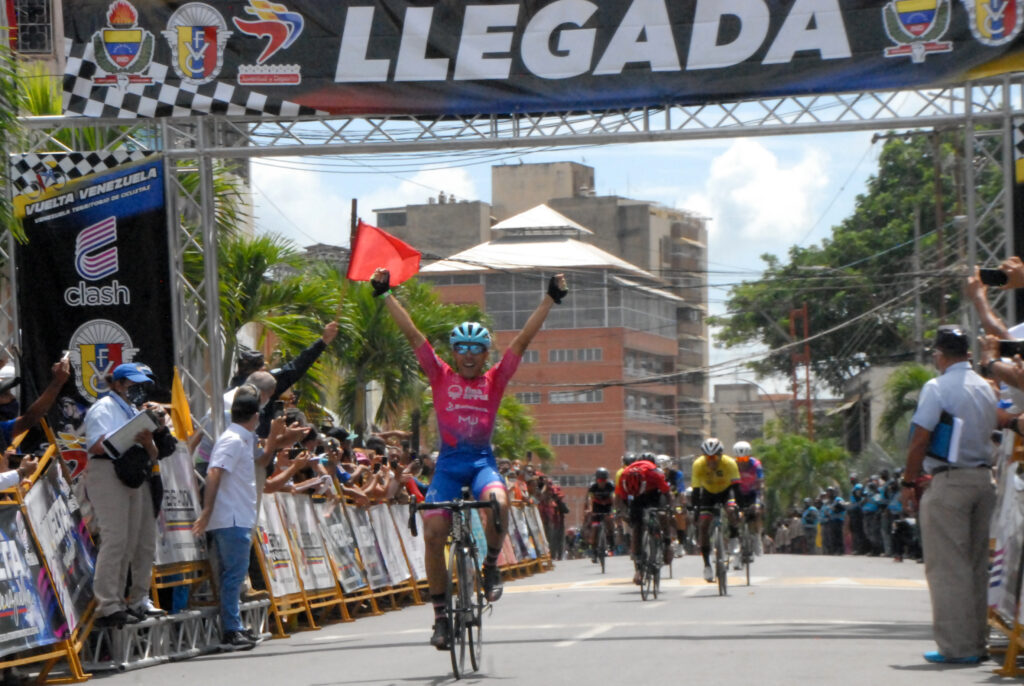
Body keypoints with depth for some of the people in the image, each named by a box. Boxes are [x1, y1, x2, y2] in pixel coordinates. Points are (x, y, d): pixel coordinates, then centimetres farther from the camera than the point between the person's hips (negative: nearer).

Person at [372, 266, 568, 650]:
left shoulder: (495, 380, 5)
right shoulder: (441, 377, 5)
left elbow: (523, 340, 1)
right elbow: (412, 335, 2)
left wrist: (551, 299, -3)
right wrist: (386, 296, -1)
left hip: (482, 459, -1)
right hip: (448, 460, 1)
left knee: (498, 503, -32)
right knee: (433, 534, -9)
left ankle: (491, 565, -4)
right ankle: (440, 615, 4)